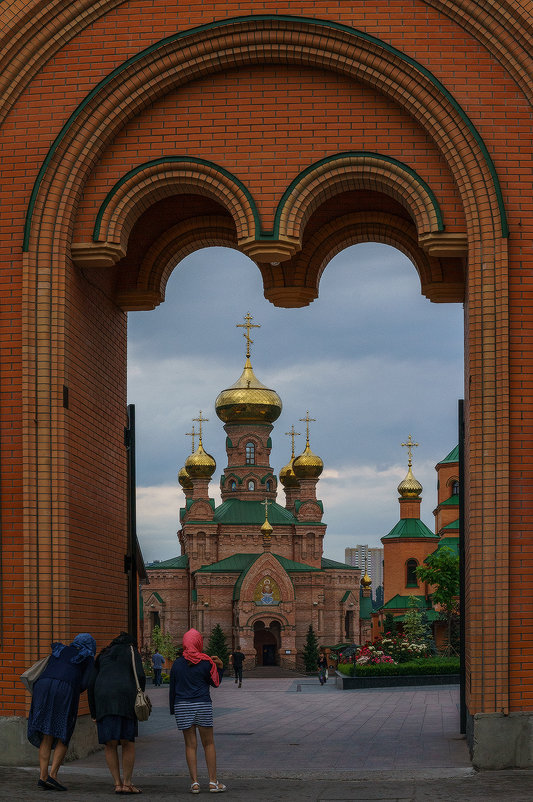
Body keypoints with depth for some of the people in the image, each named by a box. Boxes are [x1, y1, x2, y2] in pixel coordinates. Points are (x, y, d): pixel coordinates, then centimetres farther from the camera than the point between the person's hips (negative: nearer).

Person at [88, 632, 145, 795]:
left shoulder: (103, 656, 25)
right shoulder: (132, 653, 15)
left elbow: (91, 685, 16)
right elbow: (140, 677, -1)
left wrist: (94, 713, 18)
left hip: (103, 699, 3)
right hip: (125, 698, -3)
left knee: (110, 744, 7)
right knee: (128, 743, 5)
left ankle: (117, 784, 2)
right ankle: (127, 783, 0)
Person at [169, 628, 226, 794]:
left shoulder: (177, 664, 2)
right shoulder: (206, 663, -4)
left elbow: (172, 688, 6)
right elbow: (215, 683, 5)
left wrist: (172, 709, 14)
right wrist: (220, 667, 9)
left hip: (182, 706, 1)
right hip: (203, 705, -1)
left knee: (190, 745, 5)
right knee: (209, 744, 7)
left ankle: (195, 782, -1)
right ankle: (213, 782, 4)